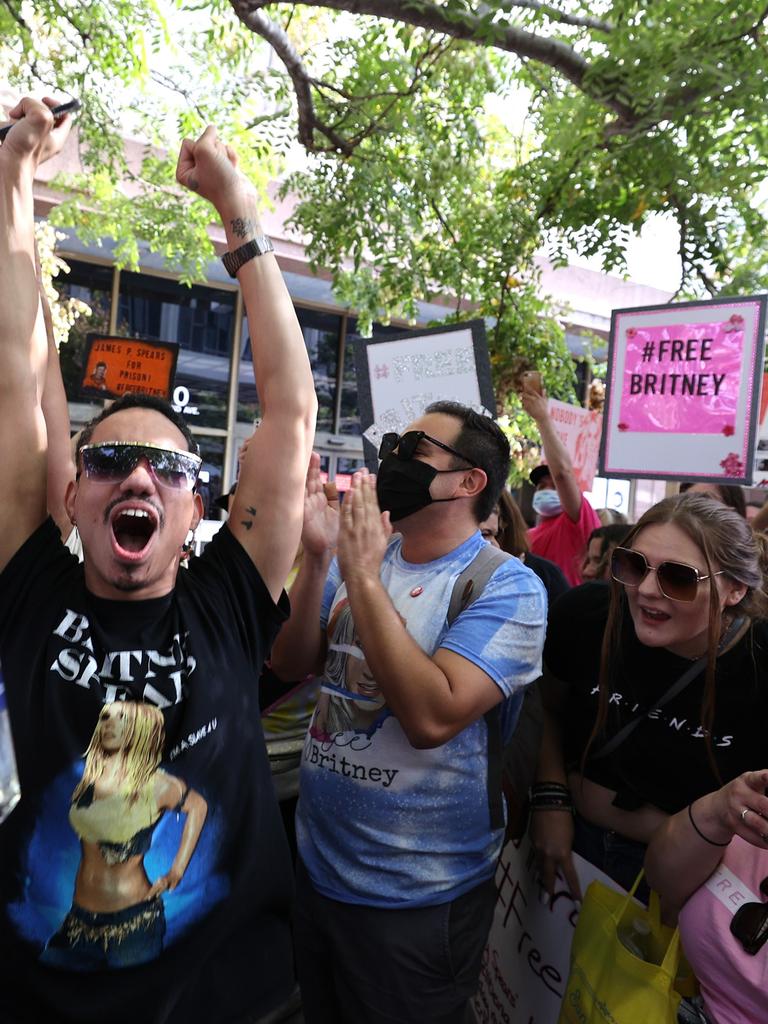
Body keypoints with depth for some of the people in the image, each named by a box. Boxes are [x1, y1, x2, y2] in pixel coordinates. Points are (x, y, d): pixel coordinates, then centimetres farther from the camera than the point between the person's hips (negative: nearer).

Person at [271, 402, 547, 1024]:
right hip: (316, 862, 6)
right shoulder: (361, 553, -1)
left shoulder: (508, 588, -19)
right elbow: (291, 665, -4)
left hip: (415, 896, -5)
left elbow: (432, 716, -30)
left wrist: (364, 577, -28)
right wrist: (317, 557, -18)